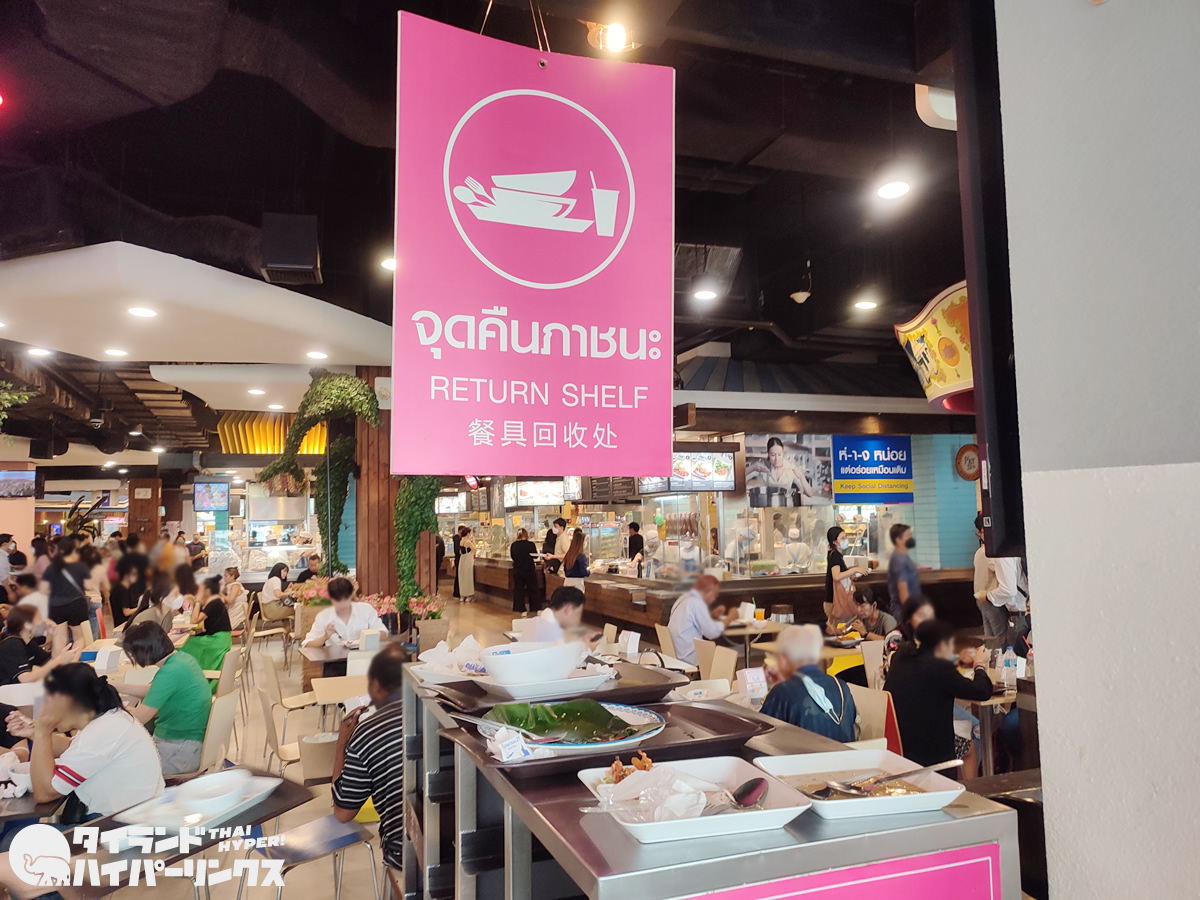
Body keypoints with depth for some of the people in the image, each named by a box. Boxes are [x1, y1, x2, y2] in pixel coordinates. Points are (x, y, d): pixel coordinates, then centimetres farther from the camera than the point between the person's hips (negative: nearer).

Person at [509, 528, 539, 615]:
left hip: (517, 571, 1)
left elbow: (512, 557, 5)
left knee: (519, 589, 11)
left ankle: (522, 610, 12)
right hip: (530, 570, -1)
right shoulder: (531, 544, -14)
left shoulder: (513, 545, -8)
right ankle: (536, 608, 18)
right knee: (532, 590, 12)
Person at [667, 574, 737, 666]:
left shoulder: (684, 599, 10)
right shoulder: (697, 603, -18)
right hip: (689, 658, -9)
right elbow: (712, 632, -18)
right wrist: (730, 617, -5)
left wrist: (712, 614, 12)